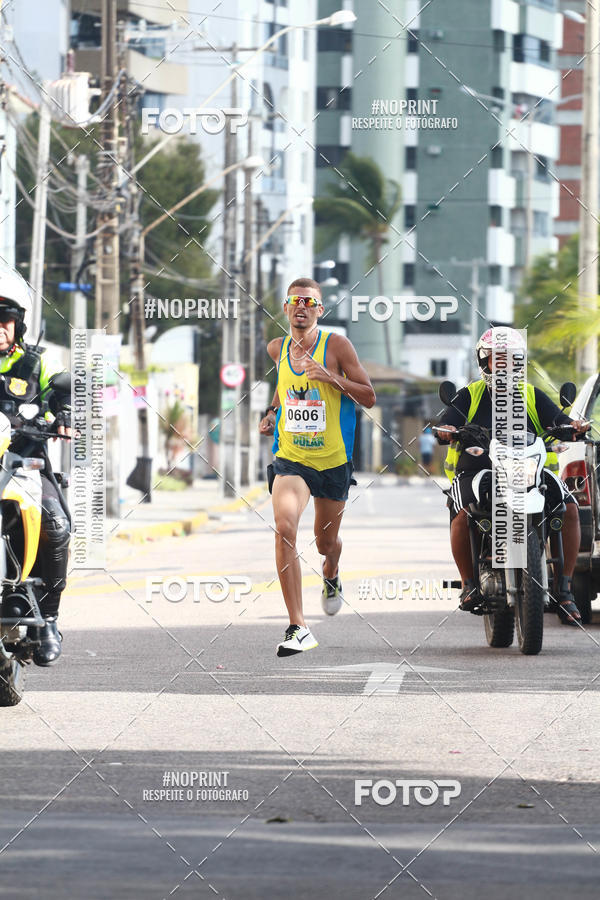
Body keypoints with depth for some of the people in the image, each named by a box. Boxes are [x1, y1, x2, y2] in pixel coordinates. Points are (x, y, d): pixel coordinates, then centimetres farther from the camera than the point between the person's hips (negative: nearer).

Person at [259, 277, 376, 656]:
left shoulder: (336, 345, -8)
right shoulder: (278, 349, 4)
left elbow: (369, 398, -8)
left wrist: (331, 378, -22)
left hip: (333, 461, -1)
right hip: (290, 458, 1)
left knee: (326, 542, 15)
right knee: (285, 528, -25)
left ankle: (331, 576, 57)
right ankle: (299, 629, -27)